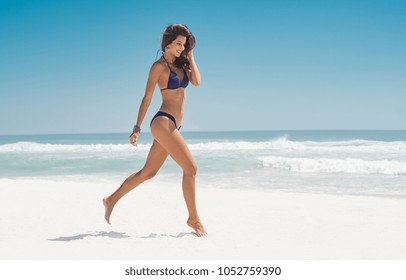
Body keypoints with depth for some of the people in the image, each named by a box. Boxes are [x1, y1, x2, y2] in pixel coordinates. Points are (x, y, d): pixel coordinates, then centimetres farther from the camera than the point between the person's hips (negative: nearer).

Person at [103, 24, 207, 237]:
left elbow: (196, 81, 1)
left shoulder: (180, 64, 17)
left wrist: (190, 56, 6)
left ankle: (112, 200, 29)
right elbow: (147, 98, -6)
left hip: (173, 125, 8)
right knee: (190, 168, -10)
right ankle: (193, 218, 1)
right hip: (163, 122, -8)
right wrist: (137, 127, -7)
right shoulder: (159, 66, -4)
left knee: (148, 172, 15)